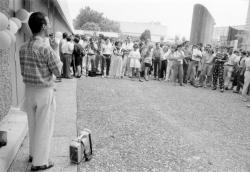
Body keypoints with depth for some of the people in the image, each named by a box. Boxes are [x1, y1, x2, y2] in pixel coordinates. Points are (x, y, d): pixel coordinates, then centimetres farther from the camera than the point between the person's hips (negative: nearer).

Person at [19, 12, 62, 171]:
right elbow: (58, 71, -13)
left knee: (33, 124, 21)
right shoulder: (46, 48, -20)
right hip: (44, 92, -7)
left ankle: (33, 153, 38)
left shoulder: (23, 48, 3)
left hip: (29, 90, 7)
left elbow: (23, 71, 11)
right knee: (44, 127, 6)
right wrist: (58, 61, 4)